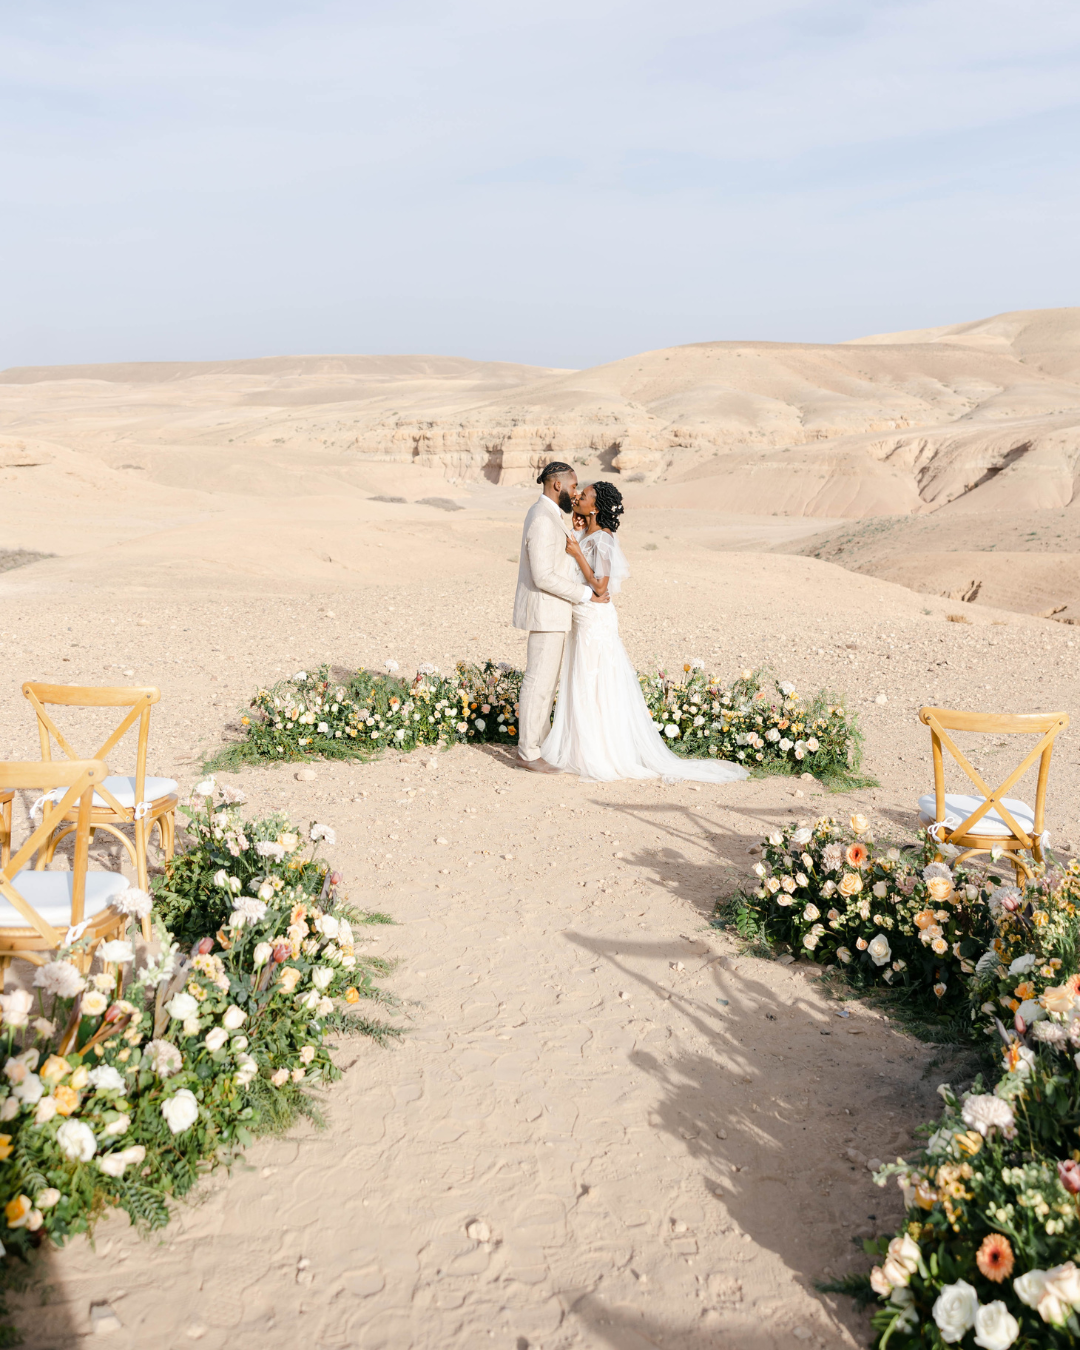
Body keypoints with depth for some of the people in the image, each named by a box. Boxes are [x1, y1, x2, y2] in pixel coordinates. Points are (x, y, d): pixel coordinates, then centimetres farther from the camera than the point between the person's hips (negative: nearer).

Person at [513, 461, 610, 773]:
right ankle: (528, 752, 4)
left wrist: (589, 586, -5)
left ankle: (538, 740, 25)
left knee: (547, 677, 16)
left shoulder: (545, 514, 13)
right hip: (545, 611, -11)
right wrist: (586, 595, -19)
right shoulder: (542, 521, -22)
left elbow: (563, 563, 9)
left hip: (551, 610, 11)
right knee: (539, 681, -4)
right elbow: (543, 577, -26)